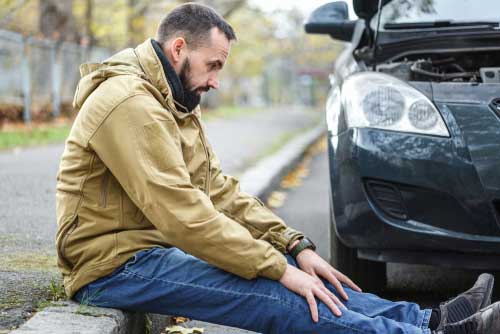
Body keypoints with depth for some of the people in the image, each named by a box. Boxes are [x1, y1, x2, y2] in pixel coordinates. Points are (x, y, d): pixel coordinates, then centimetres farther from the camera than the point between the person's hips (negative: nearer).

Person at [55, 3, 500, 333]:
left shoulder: (174, 105, 15)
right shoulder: (130, 103, -19)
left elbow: (218, 190, 12)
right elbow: (182, 214, -26)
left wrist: (295, 246, 0)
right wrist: (280, 268, -23)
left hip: (150, 249, 10)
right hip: (116, 267, -10)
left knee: (303, 282, -1)